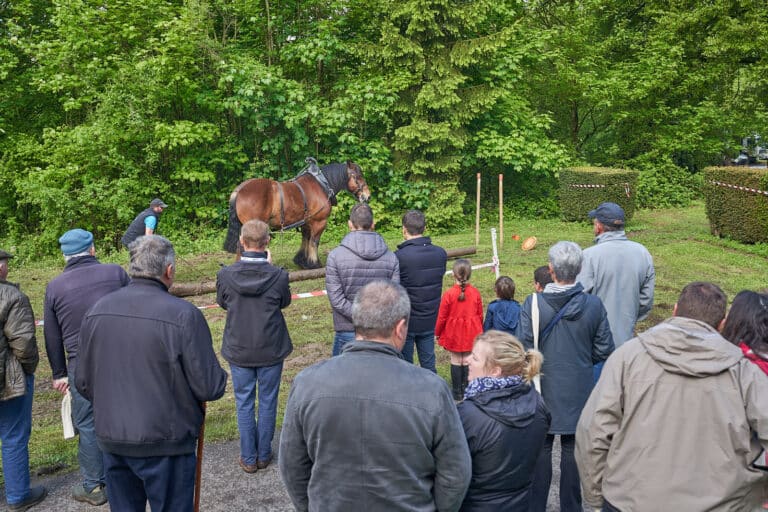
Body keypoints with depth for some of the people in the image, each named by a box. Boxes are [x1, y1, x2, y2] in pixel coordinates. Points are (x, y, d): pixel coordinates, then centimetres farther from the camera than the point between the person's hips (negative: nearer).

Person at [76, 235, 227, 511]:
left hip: (112, 440, 5)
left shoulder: (97, 310, -4)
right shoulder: (183, 315, -20)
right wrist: (217, 376, 5)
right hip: (165, 445, -4)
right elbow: (209, 387, -18)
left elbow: (83, 382, 4)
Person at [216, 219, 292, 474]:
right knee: (267, 402, 15)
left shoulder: (226, 275, -16)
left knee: (244, 403, 15)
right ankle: (264, 455, 27)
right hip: (271, 350, 0)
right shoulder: (278, 275, -19)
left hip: (239, 350, 1)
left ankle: (248, 458, 24)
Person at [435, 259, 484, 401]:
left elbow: (442, 317, -8)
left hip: (454, 334, -2)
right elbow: (480, 315, 4)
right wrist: (479, 331, 21)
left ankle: (457, 392, 15)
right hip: (471, 334, 2)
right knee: (467, 360, 11)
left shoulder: (448, 294, -15)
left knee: (456, 361, 8)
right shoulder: (475, 293, -6)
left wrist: (437, 333, 7)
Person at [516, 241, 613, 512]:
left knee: (541, 448, 12)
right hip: (578, 393, 1)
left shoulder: (533, 303, -16)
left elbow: (523, 348, -14)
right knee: (572, 449, 13)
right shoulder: (593, 305, -11)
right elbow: (604, 350, -4)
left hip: (543, 390, -1)